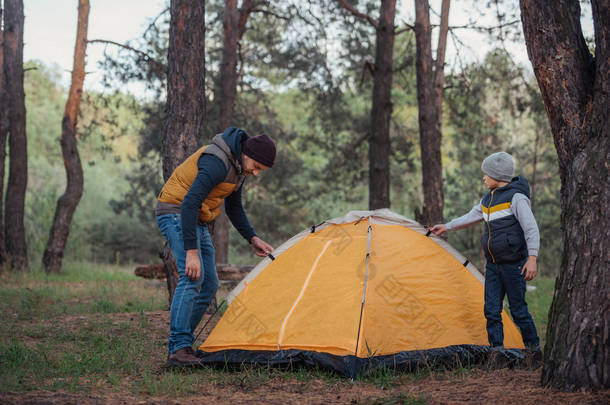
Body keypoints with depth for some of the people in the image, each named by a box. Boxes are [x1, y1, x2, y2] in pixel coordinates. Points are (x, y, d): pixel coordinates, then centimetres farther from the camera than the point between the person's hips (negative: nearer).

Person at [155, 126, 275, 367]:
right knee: (193, 277, -25)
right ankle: (179, 349, -28)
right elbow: (188, 204, -33)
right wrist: (191, 252, -35)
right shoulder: (217, 164, -27)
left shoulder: (239, 166, 5)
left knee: (208, 284, 7)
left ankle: (179, 346, 11)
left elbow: (234, 208, 19)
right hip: (175, 214, -10)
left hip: (197, 220, 10)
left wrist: (253, 239, 9)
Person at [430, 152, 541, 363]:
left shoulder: (516, 197, -12)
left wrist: (532, 258, -25)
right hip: (493, 264, 7)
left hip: (513, 264, -7)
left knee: (518, 310, -1)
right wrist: (447, 227, 35)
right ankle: (497, 352, 8)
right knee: (492, 309, 2)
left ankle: (534, 350, 13)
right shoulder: (489, 198, 12)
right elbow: (472, 217, 28)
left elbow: (531, 229, -16)